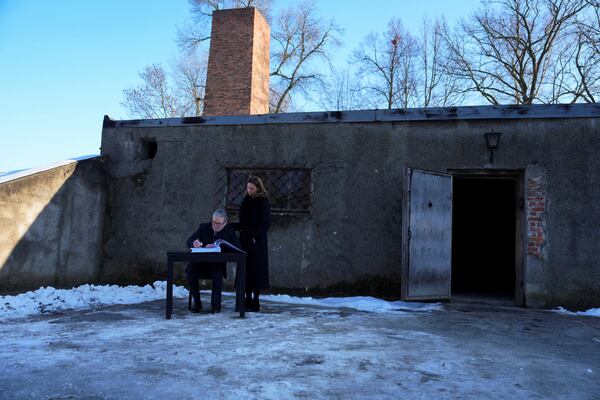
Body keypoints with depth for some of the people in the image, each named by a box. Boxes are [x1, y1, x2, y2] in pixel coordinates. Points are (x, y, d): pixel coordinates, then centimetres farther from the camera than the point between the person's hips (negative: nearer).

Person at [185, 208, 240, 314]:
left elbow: (237, 247, -13)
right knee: (191, 271, -29)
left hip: (217, 264, -2)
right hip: (200, 263, 2)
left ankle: (216, 303, -17)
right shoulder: (203, 227, 5)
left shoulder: (230, 231, 0)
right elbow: (188, 241, 3)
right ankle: (197, 302, -11)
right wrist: (194, 243, -24)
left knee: (217, 272, -35)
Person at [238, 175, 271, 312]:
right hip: (245, 240, 6)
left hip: (257, 242, -6)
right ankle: (248, 299, 16)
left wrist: (255, 236, -14)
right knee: (246, 270, 7)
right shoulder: (246, 200, 12)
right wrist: (243, 231, 3)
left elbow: (265, 222, -10)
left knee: (256, 269, -3)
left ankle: (255, 302, 3)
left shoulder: (264, 202, -6)